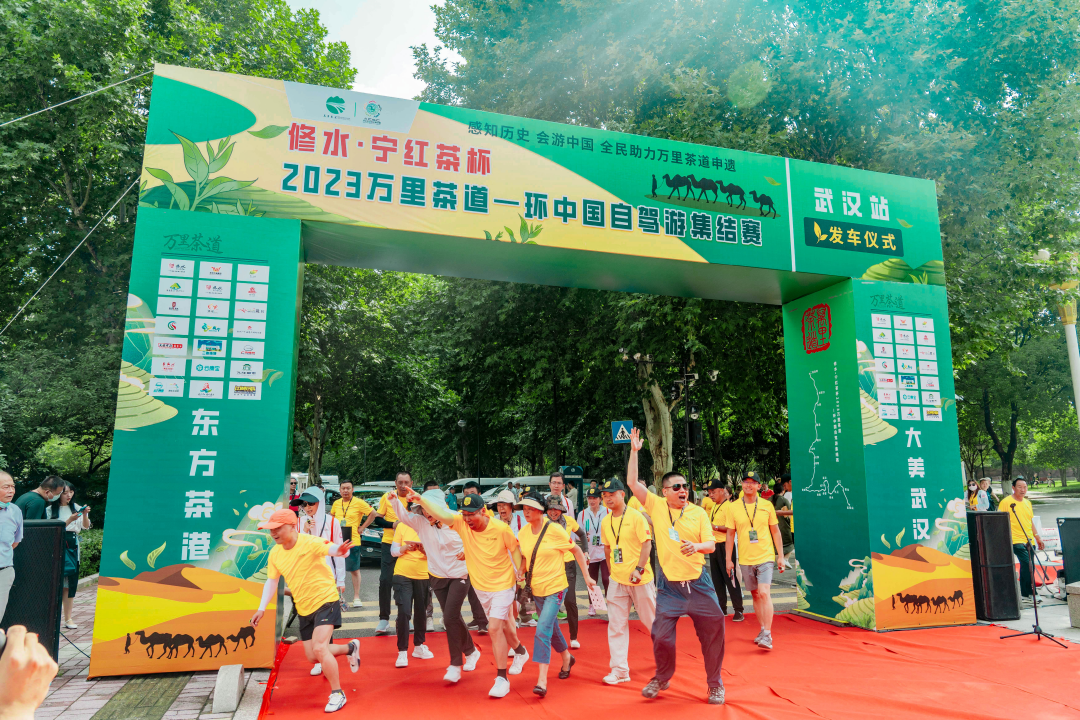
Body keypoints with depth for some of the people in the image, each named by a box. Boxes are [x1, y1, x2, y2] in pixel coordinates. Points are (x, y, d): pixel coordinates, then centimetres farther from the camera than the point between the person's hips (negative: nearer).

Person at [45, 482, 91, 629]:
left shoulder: (76, 507, 6)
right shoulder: (50, 510, -2)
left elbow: (85, 526, 0)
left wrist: (85, 515, -19)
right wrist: (70, 520, -18)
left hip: (72, 547, 3)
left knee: (71, 582, 3)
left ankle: (68, 618, 8)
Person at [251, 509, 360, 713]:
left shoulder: (310, 543, -21)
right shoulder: (274, 554, -1)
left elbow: (330, 548, -39)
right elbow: (271, 582, 8)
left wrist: (339, 550, -63)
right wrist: (262, 608, -2)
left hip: (325, 601, -7)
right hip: (304, 609, 7)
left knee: (319, 649, -20)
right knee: (312, 657, 11)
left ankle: (337, 694, -1)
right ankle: (350, 648, 37)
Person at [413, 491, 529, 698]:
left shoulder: (501, 528, -23)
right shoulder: (462, 523, -16)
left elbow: (515, 549, -7)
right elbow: (440, 513, -30)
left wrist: (519, 573, -10)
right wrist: (420, 499, -44)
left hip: (502, 585, -5)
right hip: (480, 586, 5)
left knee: (495, 628, -13)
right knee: (502, 624, 21)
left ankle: (502, 678, 2)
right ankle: (520, 651, 49)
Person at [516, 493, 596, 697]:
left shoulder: (554, 529, -16)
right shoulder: (523, 533, -1)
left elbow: (576, 551, -6)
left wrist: (587, 576, -6)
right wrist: (521, 570, -4)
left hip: (555, 588, -6)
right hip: (536, 588, 6)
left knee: (543, 629, -16)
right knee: (551, 627, 21)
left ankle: (542, 680, -11)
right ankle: (566, 657, 46)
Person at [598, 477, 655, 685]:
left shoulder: (636, 517, -11)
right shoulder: (605, 522, 6)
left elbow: (647, 544, -14)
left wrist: (639, 569, -21)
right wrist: (613, 571, 13)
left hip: (640, 580, -4)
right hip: (617, 580, 5)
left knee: (650, 619, 11)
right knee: (616, 625, 1)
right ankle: (620, 670, 8)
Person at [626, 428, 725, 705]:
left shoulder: (698, 513, 1)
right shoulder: (657, 506, -2)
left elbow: (711, 544, 1)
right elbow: (632, 482, -10)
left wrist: (697, 545, -22)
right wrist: (634, 451, -15)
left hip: (698, 583, 1)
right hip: (668, 586, -1)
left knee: (712, 632, 4)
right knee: (661, 636, 2)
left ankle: (715, 684, 26)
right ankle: (662, 678, 29)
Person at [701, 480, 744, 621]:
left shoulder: (729, 506, -12)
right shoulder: (713, 506, 14)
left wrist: (716, 527, -22)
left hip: (725, 545, -8)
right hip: (714, 545, 8)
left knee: (730, 577, -5)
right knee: (717, 579, 12)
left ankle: (738, 610, 2)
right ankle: (722, 607, 21)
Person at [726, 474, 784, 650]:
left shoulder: (767, 505, 0)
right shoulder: (733, 508, 0)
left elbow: (775, 531, 7)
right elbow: (730, 534, 6)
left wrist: (780, 556, 5)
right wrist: (728, 559, 5)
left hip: (765, 557, -2)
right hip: (745, 559, 2)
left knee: (764, 593, -14)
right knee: (755, 595, 10)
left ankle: (767, 635, -10)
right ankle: (763, 630, 25)